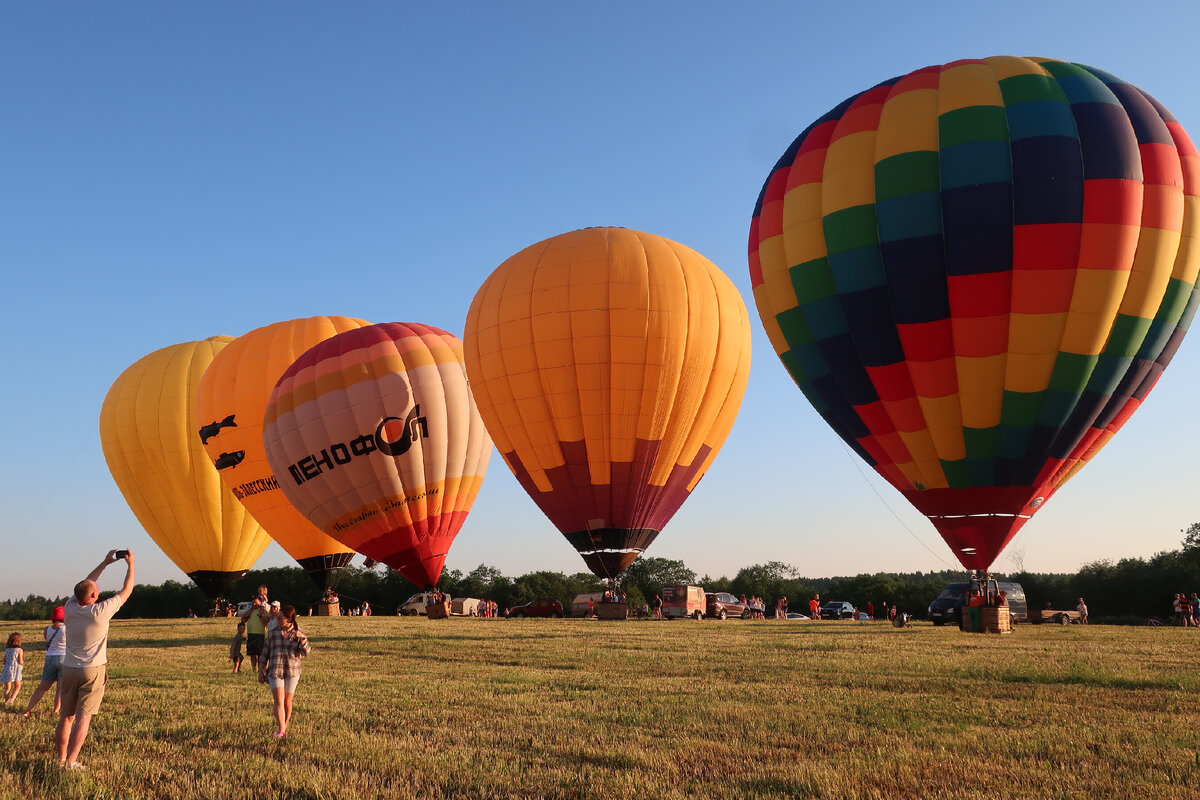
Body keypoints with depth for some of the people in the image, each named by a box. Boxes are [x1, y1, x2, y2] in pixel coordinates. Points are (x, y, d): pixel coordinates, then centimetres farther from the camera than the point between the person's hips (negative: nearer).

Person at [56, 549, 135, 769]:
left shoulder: (70, 608, -2)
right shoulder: (101, 611, -15)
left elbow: (85, 585, 16)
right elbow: (126, 591, -3)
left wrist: (105, 563, 20)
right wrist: (130, 564, 9)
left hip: (68, 670, 5)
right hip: (93, 671, -5)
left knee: (66, 717, 12)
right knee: (83, 717, -5)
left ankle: (61, 758, 18)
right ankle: (71, 762, -10)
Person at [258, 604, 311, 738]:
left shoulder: (299, 634, 2)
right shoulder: (274, 633, 6)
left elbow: (306, 652, -4)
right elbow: (265, 653, 12)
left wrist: (301, 638, -18)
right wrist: (260, 671, 9)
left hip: (292, 672, 0)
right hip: (275, 671, 0)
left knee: (288, 701, 7)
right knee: (279, 699, -14)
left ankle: (284, 727, 25)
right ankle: (281, 730, -17)